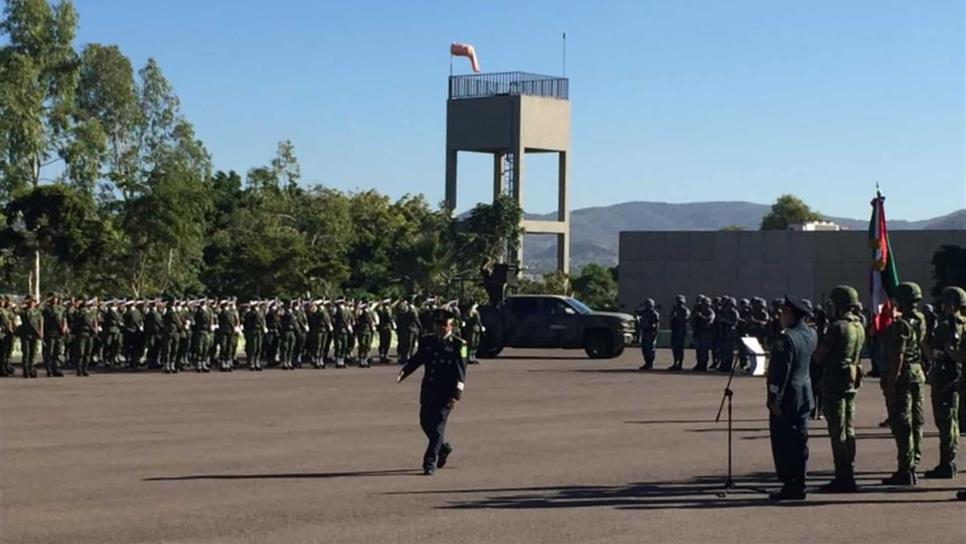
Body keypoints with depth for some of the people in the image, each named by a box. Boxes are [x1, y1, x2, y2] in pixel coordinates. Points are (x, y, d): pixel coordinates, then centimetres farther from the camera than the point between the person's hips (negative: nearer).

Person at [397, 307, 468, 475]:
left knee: (438, 425, -7)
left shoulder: (458, 344, -4)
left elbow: (461, 372, -7)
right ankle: (444, 448, 35)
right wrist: (403, 373, -9)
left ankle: (430, 462, -2)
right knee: (425, 422, 10)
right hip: (428, 391, 5)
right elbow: (415, 360, 11)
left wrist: (456, 395, -14)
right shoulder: (427, 342, 11)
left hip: (446, 393, -5)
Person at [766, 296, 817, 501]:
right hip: (805, 394, 8)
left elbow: (781, 371, -20)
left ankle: (789, 486, -1)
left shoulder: (786, 339, -20)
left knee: (783, 442, -1)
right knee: (800, 441, 12)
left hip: (787, 397, -8)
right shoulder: (811, 335, 4)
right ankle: (799, 485, 16)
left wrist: (775, 399, -16)